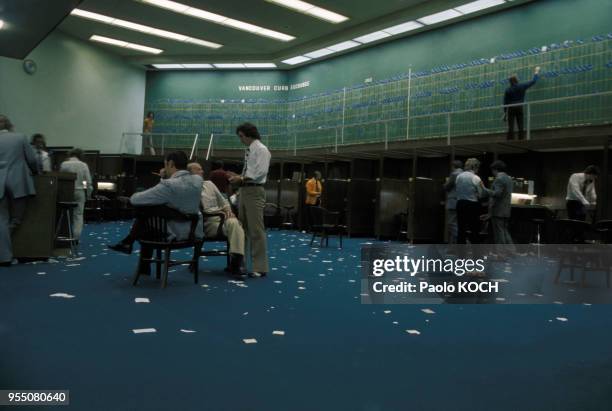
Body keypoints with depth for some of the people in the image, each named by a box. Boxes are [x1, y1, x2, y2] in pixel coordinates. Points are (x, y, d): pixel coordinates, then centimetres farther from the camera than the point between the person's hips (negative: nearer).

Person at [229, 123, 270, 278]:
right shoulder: (248, 150, 18)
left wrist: (241, 178, -19)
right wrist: (239, 179, 4)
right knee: (242, 228, 13)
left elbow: (261, 172, -19)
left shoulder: (261, 149, -8)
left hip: (254, 191, -9)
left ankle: (260, 267, 0)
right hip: (244, 190, 9)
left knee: (256, 230, -7)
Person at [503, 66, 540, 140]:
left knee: (511, 125, -3)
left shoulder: (508, 90, 2)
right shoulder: (522, 86, 2)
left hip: (511, 109, 0)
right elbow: (533, 81, 15)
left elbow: (505, 102, 1)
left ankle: (510, 139, -8)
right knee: (520, 124, 4)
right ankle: (521, 137, 1)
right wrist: (537, 72, 32)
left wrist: (505, 112, 7)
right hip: (519, 108, 0)